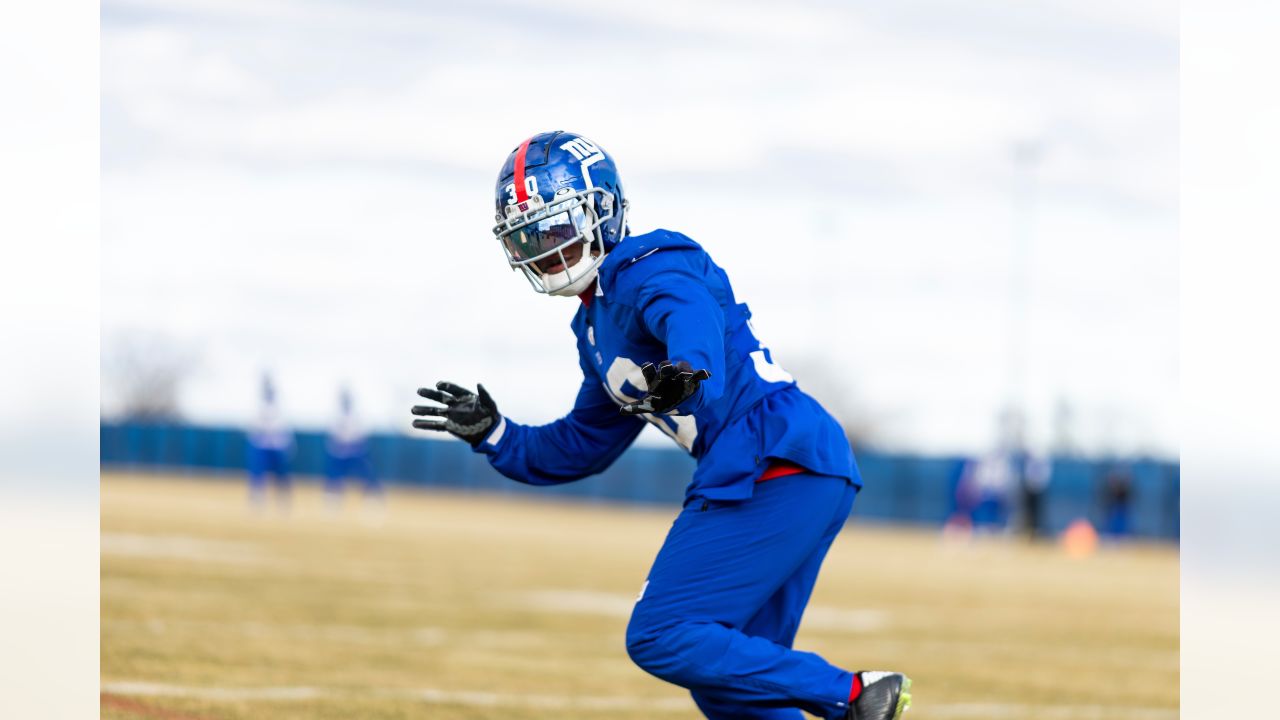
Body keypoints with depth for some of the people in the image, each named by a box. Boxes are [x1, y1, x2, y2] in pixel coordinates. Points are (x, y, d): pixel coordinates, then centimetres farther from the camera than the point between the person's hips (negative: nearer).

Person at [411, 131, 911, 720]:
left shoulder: (646, 270, -8)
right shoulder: (597, 325, 22)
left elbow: (692, 316, -32)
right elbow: (581, 447, 31)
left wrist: (688, 371, -54)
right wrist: (490, 433, 18)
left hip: (777, 465, -10)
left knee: (660, 638, -12)